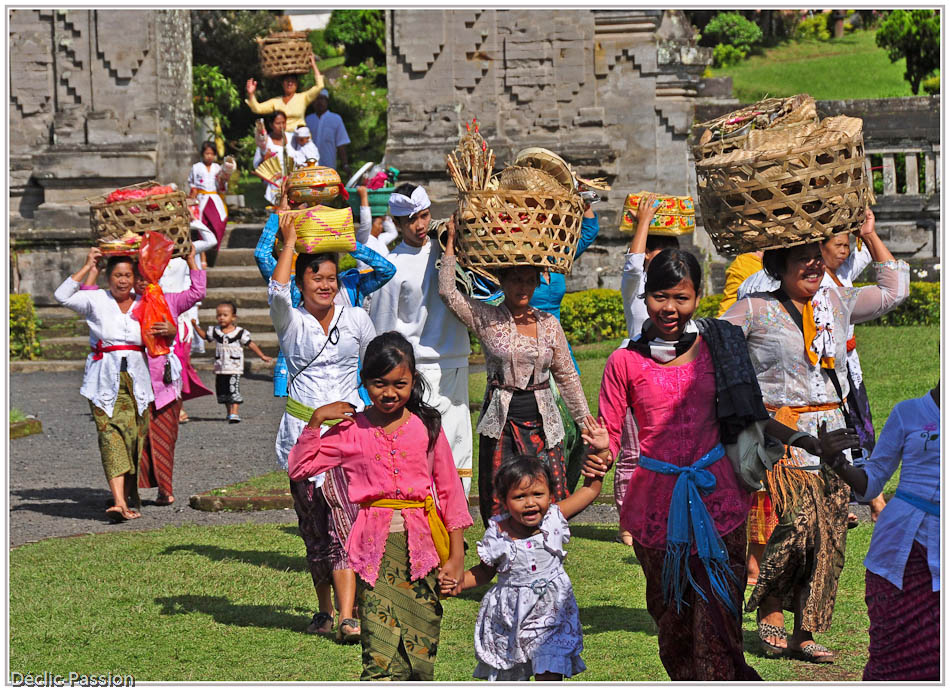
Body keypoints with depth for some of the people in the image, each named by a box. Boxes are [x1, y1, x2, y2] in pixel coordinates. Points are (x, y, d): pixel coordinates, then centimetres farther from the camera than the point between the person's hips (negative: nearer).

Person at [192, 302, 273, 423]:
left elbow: (251, 344, -2)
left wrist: (262, 356, -4)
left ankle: (234, 413, -12)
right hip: (220, 369, 5)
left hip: (234, 368, -5)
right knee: (222, 392, 10)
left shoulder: (240, 332, -6)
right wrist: (195, 325, 11)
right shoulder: (215, 331, 5)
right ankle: (229, 412, 26)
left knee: (234, 391, -13)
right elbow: (204, 335, 22)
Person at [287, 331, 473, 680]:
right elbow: (299, 468, 5)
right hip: (377, 546, -1)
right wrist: (315, 421, -4)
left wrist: (455, 556, 4)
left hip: (422, 543, 1)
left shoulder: (427, 429, 5)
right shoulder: (352, 431, 5)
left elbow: (449, 491, 8)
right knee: (381, 655, -11)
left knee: (421, 653, 1)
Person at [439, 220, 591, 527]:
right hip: (501, 425, -2)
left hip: (543, 425, 2)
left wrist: (585, 420, 15)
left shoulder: (549, 324, 8)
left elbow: (566, 376, 15)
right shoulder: (486, 318, 1)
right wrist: (451, 240, -5)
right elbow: (447, 291, -9)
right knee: (498, 510, -2)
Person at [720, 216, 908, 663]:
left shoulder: (837, 303, 15)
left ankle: (804, 633, 4)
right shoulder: (756, 310, 1)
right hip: (782, 438, -5)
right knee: (799, 523, -18)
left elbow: (893, 289, 26)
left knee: (828, 538, -2)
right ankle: (768, 609, 1)